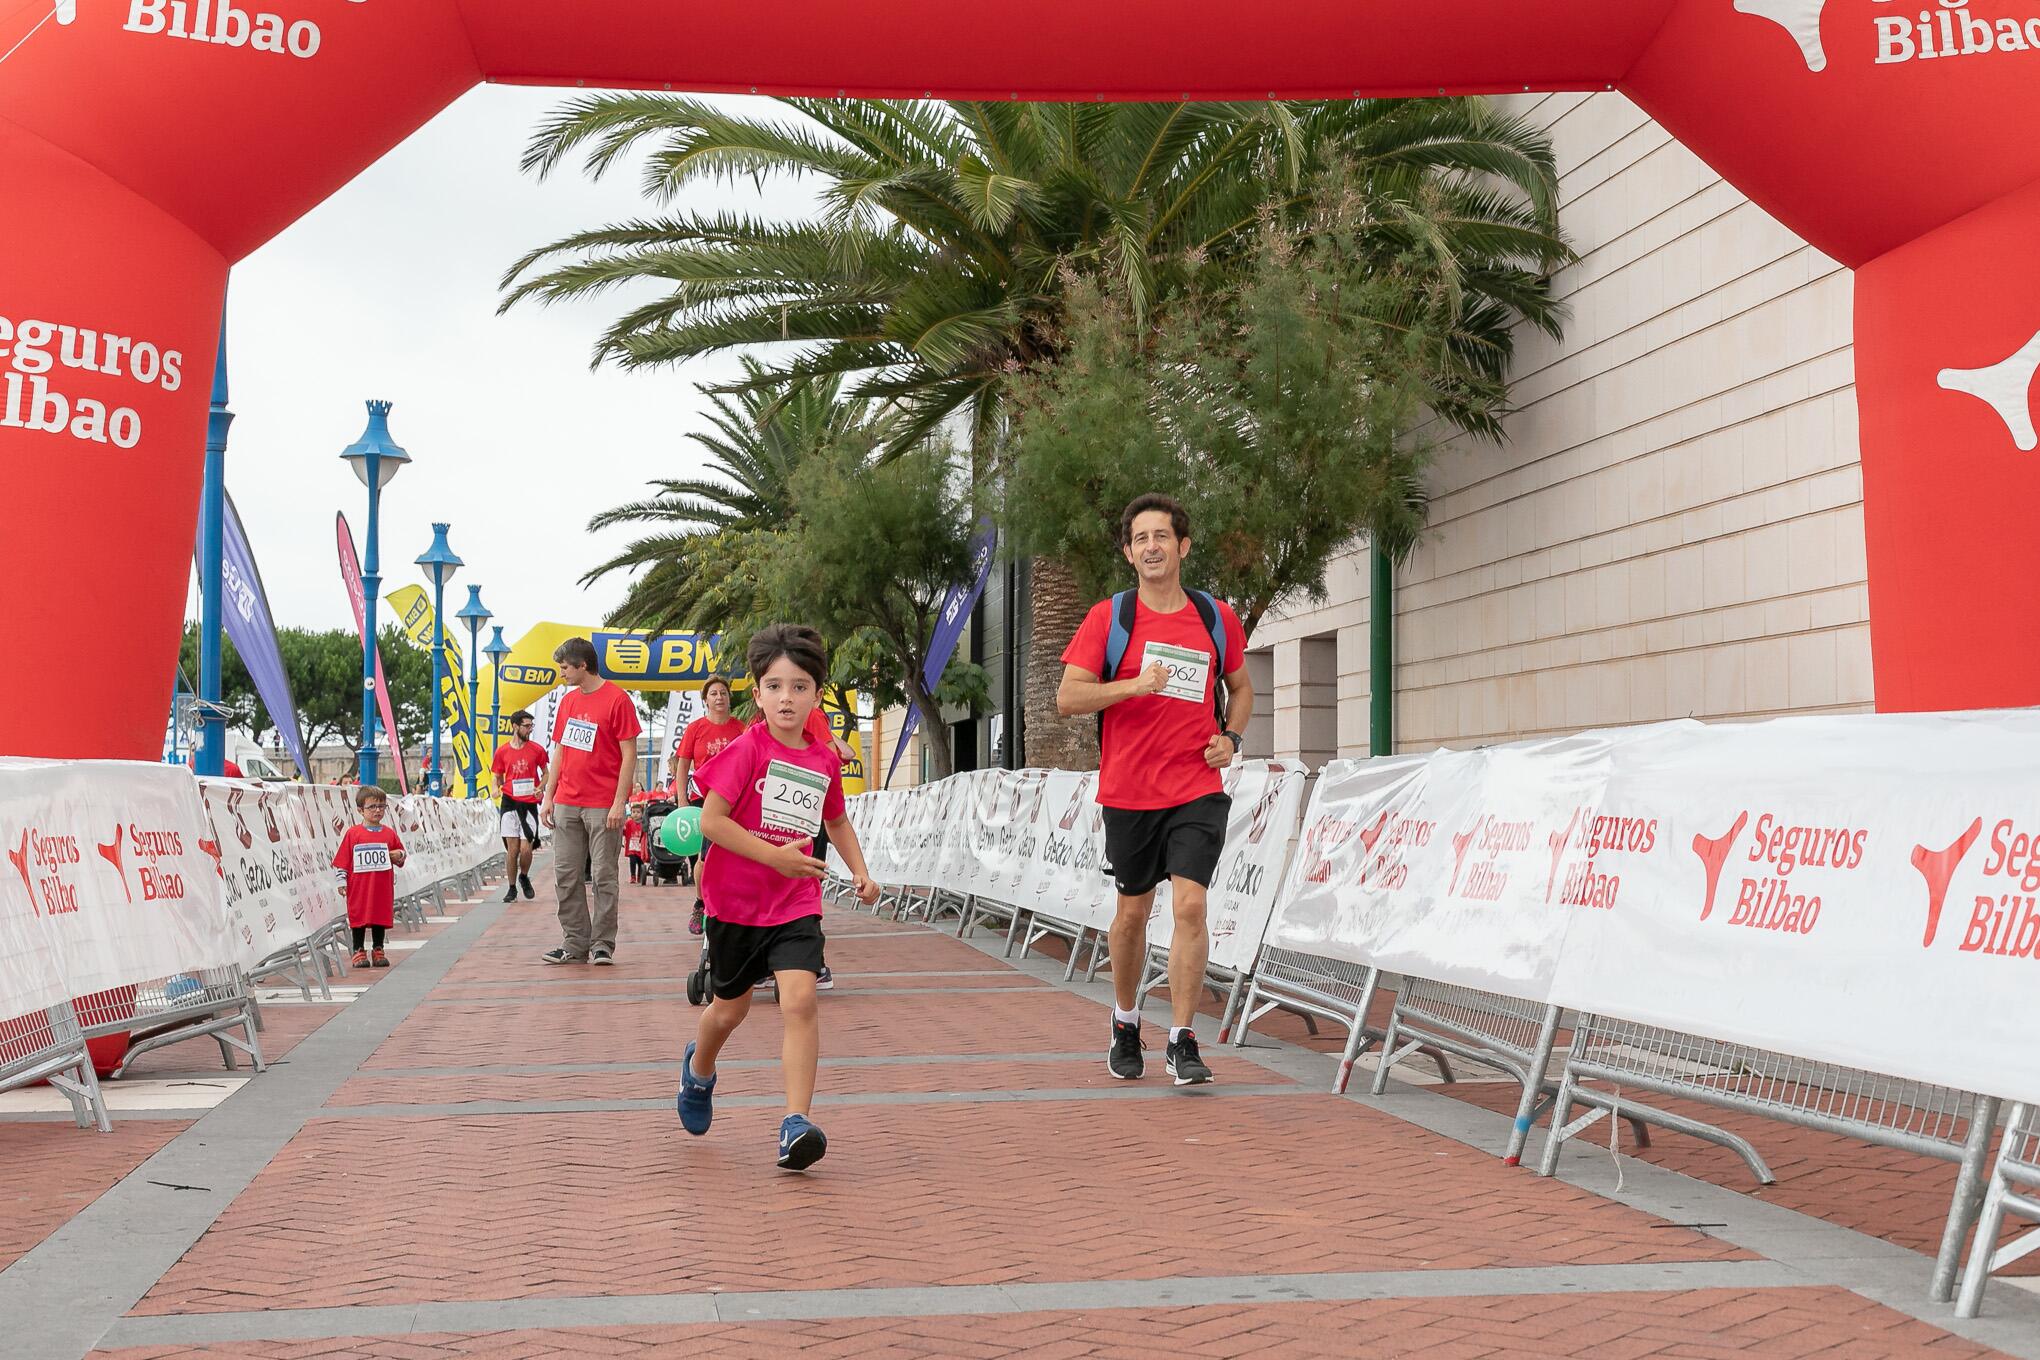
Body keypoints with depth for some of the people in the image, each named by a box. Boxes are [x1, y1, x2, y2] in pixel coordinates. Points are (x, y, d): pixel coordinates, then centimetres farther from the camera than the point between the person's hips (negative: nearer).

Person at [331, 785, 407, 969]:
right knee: (359, 918, 3)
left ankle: (378, 951, 19)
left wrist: (399, 856, -8)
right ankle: (359, 952, 13)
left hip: (383, 887, 2)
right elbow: (342, 860, 0)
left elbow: (401, 856, 14)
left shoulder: (390, 834, 6)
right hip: (359, 887, -2)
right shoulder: (352, 833, -1)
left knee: (381, 917, 8)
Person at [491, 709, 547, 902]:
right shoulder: (502, 752, 4)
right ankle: (511, 888, 11)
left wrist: (540, 788, -5)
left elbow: (545, 773, 14)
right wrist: (496, 789, -7)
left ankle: (524, 877, 23)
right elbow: (498, 778, 14)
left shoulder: (537, 749, 3)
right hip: (509, 802, 0)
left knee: (526, 849, -6)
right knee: (512, 849, -1)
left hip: (529, 804, 0)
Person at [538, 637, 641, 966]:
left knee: (603, 877, -1)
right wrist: (548, 797, 11)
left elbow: (629, 755, -9)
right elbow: (559, 752, 18)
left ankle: (602, 945, 6)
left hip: (603, 807, -6)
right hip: (566, 804, 6)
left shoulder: (617, 699, -7)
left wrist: (619, 802, -14)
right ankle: (575, 944, 12)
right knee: (566, 876, 6)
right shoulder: (567, 701, 14)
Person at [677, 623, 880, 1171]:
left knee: (800, 999, -18)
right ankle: (698, 1070, 48)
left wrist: (860, 871, 8)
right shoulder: (747, 749, -12)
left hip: (796, 903, 2)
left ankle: (796, 1124, -17)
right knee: (730, 1007, 15)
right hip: (736, 900, -2)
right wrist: (774, 855, -24)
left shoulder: (825, 760, 2)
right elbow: (710, 820, -18)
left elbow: (836, 821, 21)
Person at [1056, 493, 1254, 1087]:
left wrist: (1231, 737, 4)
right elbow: (1067, 697, -8)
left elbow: (1240, 686, 21)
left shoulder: (1217, 617, 5)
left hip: (1197, 791, 0)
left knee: (1190, 905, -12)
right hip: (1128, 791, 0)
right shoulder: (1108, 617, -2)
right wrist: (1133, 685, -22)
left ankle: (1182, 1042, -3)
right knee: (1132, 911, 12)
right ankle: (1125, 1023, 34)